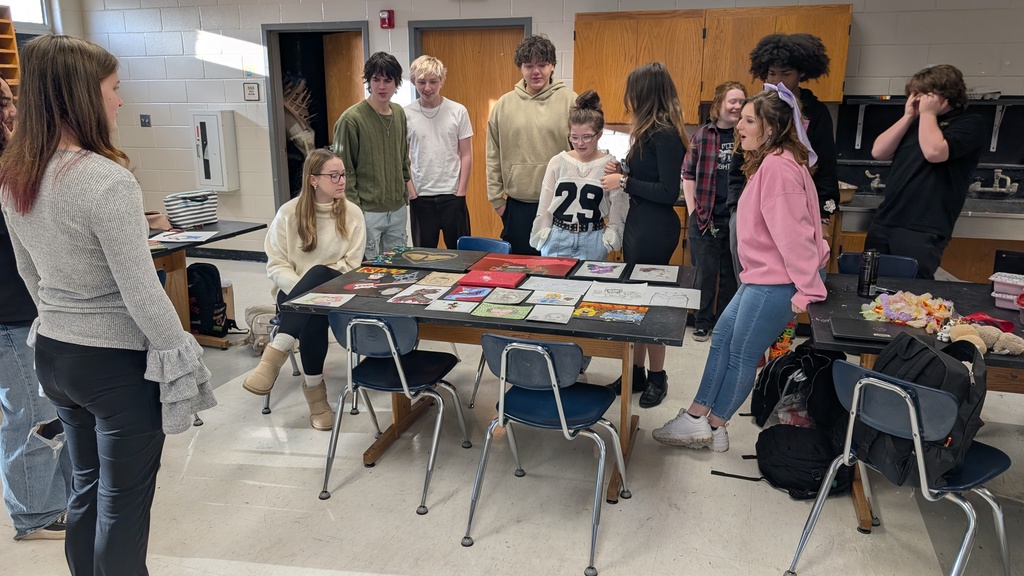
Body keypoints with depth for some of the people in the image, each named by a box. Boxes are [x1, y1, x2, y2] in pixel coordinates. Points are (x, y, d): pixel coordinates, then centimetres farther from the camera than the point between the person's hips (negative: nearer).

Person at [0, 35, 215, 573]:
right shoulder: (107, 180, -23)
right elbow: (142, 294, -21)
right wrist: (183, 358, -9)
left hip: (53, 352, 8)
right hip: (118, 363, -8)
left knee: (86, 489, 22)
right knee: (123, 505, 8)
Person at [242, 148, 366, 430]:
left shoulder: (351, 212, -1)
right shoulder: (289, 212, -3)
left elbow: (351, 265, -3)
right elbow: (276, 264, -3)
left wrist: (309, 288, -16)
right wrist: (301, 290, -20)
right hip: (294, 291, 0)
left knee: (318, 275, -35)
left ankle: (275, 354, -29)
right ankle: (314, 389, -22)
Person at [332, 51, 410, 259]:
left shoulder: (399, 114, 7)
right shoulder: (351, 119, -12)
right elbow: (344, 170, -11)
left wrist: (404, 193, 14)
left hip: (398, 210, 6)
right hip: (368, 212, -6)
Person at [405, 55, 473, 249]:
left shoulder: (458, 111, -2)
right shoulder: (406, 115, -1)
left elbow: (466, 155, 1)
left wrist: (461, 192, -3)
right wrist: (411, 192, -3)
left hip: (452, 194, 0)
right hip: (420, 196, 1)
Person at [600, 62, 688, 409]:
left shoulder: (665, 134, -16)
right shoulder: (650, 131, 11)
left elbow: (668, 192, -21)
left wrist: (625, 182, -15)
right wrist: (624, 171, 2)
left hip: (655, 228, -10)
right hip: (638, 223, 10)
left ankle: (657, 377, 18)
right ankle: (637, 372, 26)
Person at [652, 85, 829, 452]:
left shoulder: (778, 166, -20)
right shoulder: (769, 162, 14)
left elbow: (794, 232, -24)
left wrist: (808, 291, -25)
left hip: (776, 283, -10)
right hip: (761, 277, 10)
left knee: (741, 354, 3)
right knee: (722, 337, 12)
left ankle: (711, 427, 20)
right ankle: (696, 418, 21)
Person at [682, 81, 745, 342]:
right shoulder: (702, 135, 1)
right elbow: (688, 176, 5)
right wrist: (692, 211, -2)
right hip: (705, 218, -1)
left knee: (731, 274, 10)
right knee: (705, 274, 8)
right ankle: (703, 322, 23)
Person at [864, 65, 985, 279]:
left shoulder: (971, 124, -1)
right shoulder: (916, 122, 19)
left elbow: (934, 152, -20)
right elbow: (878, 152, 8)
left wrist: (928, 113, -6)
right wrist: (908, 117, 3)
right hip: (883, 223, 7)